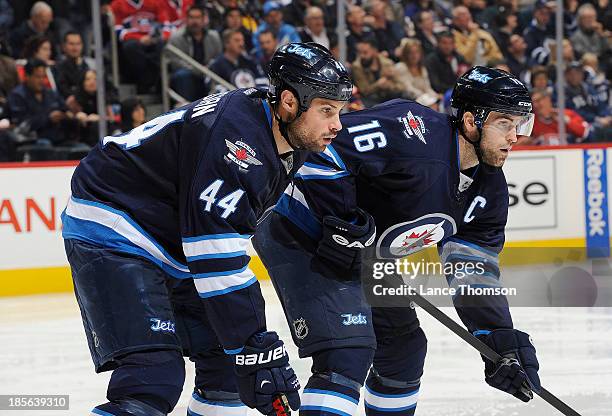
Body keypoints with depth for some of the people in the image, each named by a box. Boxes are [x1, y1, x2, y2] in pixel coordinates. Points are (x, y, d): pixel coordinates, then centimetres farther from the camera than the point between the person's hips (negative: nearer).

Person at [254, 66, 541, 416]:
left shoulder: (489, 188, 0)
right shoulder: (416, 133, -28)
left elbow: (475, 273, 4)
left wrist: (502, 339, -6)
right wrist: (343, 221, -29)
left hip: (361, 258, 10)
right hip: (303, 241, -10)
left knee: (404, 345, 17)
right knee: (348, 353, -20)